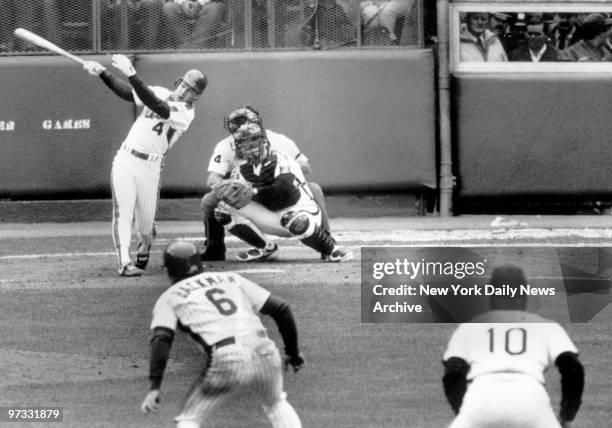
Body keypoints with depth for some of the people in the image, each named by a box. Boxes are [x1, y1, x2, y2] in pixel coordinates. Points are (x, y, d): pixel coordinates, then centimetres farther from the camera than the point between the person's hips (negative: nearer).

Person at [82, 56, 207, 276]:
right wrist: (102, 72, -2)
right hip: (125, 159, 3)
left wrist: (131, 74, -32)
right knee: (123, 213, -12)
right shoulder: (160, 92, 7)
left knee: (145, 221, 0)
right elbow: (126, 92, 11)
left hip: (150, 167, -3)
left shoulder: (186, 113, -10)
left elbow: (156, 106, -25)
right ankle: (125, 262, -20)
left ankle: (144, 251, 31)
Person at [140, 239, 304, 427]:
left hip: (226, 360, -4)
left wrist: (155, 387, -8)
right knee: (276, 404, 31)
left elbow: (161, 339, -3)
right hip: (265, 352, 4)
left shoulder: (169, 298, 15)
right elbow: (281, 309, 19)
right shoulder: (230, 279, 25)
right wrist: (293, 353, 28)